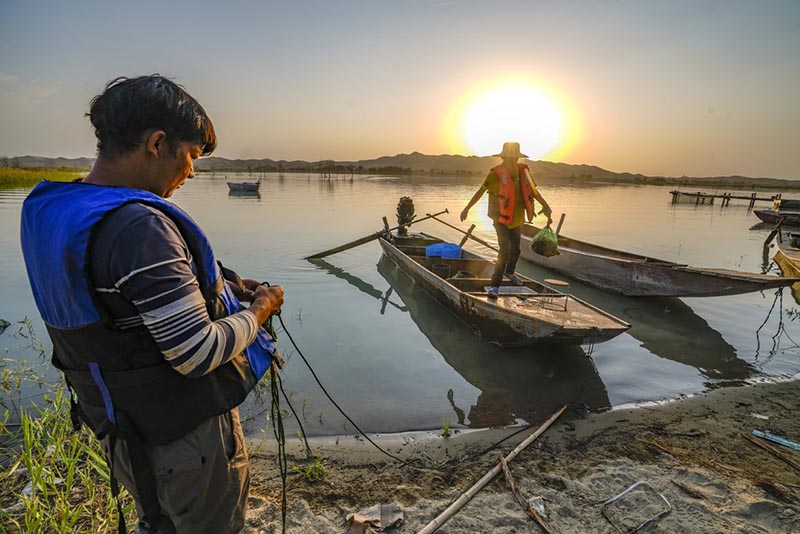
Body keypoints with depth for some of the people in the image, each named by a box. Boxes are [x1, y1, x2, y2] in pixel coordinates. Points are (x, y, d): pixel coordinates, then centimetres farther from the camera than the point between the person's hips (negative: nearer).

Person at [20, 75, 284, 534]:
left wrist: (227, 287, 5)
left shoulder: (51, 210, 0)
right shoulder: (139, 226, -31)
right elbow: (199, 354, -29)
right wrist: (261, 308, -13)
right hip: (186, 436, -8)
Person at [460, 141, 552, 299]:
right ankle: (495, 285, -14)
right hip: (501, 219, -6)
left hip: (516, 219, 6)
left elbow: (533, 190, 5)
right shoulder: (496, 174, -17)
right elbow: (481, 191, -16)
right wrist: (467, 208, -20)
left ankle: (510, 272, 51)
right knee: (505, 249, -22)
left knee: (515, 250, 20)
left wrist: (545, 205, -8)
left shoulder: (524, 171, -3)